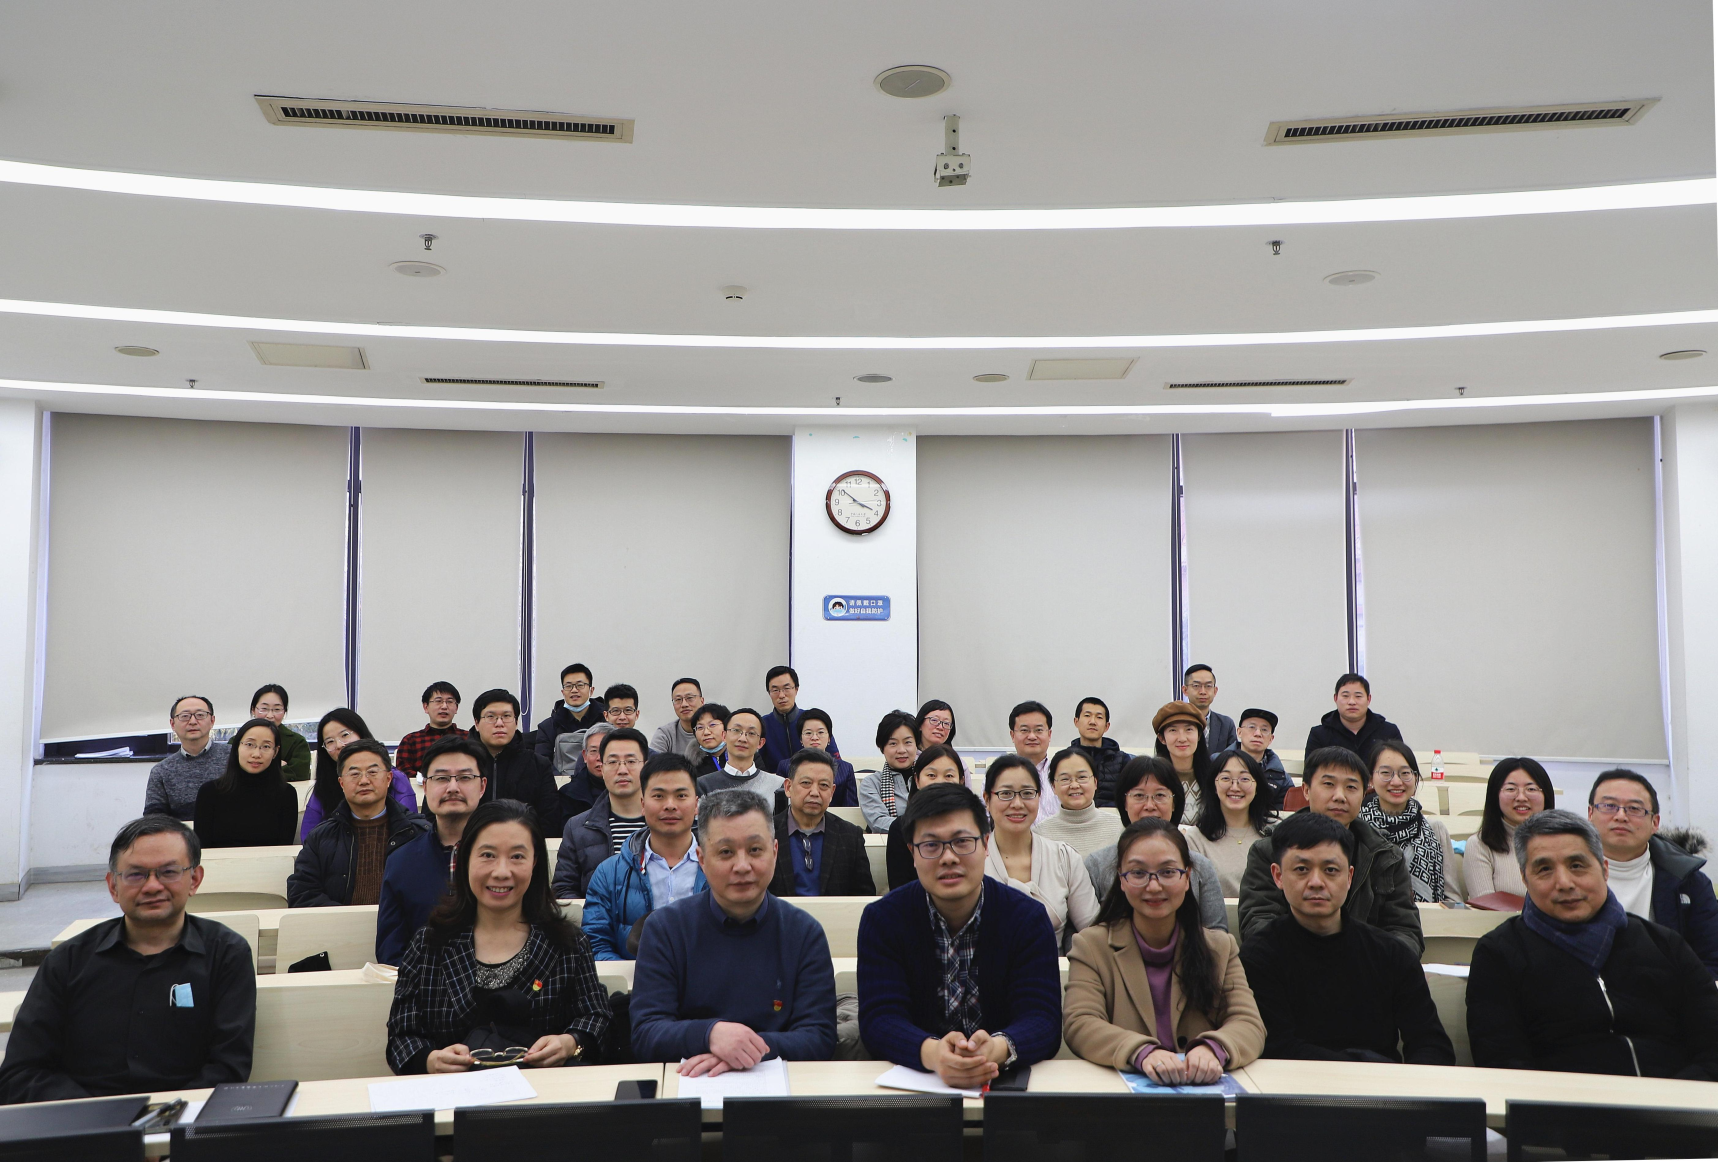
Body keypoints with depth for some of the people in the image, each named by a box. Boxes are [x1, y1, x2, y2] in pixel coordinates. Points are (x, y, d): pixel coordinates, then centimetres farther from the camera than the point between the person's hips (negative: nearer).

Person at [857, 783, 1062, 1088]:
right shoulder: (881, 919, -2)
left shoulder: (1028, 918, -2)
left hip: (1006, 1083, 0)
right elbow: (879, 1018, -11)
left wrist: (998, 1048, -33)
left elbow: (1043, 1019, -11)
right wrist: (931, 1053, -33)